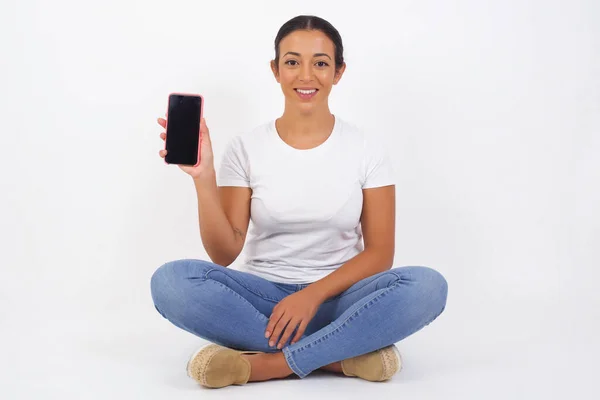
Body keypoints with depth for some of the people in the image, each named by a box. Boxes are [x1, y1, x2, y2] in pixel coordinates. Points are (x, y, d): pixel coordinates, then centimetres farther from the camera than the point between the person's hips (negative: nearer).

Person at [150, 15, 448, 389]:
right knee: (172, 280, -29)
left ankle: (266, 364, -27)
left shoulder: (368, 149, 1)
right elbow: (224, 253, -5)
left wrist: (313, 295, -17)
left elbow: (379, 252, -3)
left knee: (428, 285, -29)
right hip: (262, 298, 1)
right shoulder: (245, 148, 1)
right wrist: (204, 178, -19)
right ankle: (344, 354, -26)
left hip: (337, 298, 0)